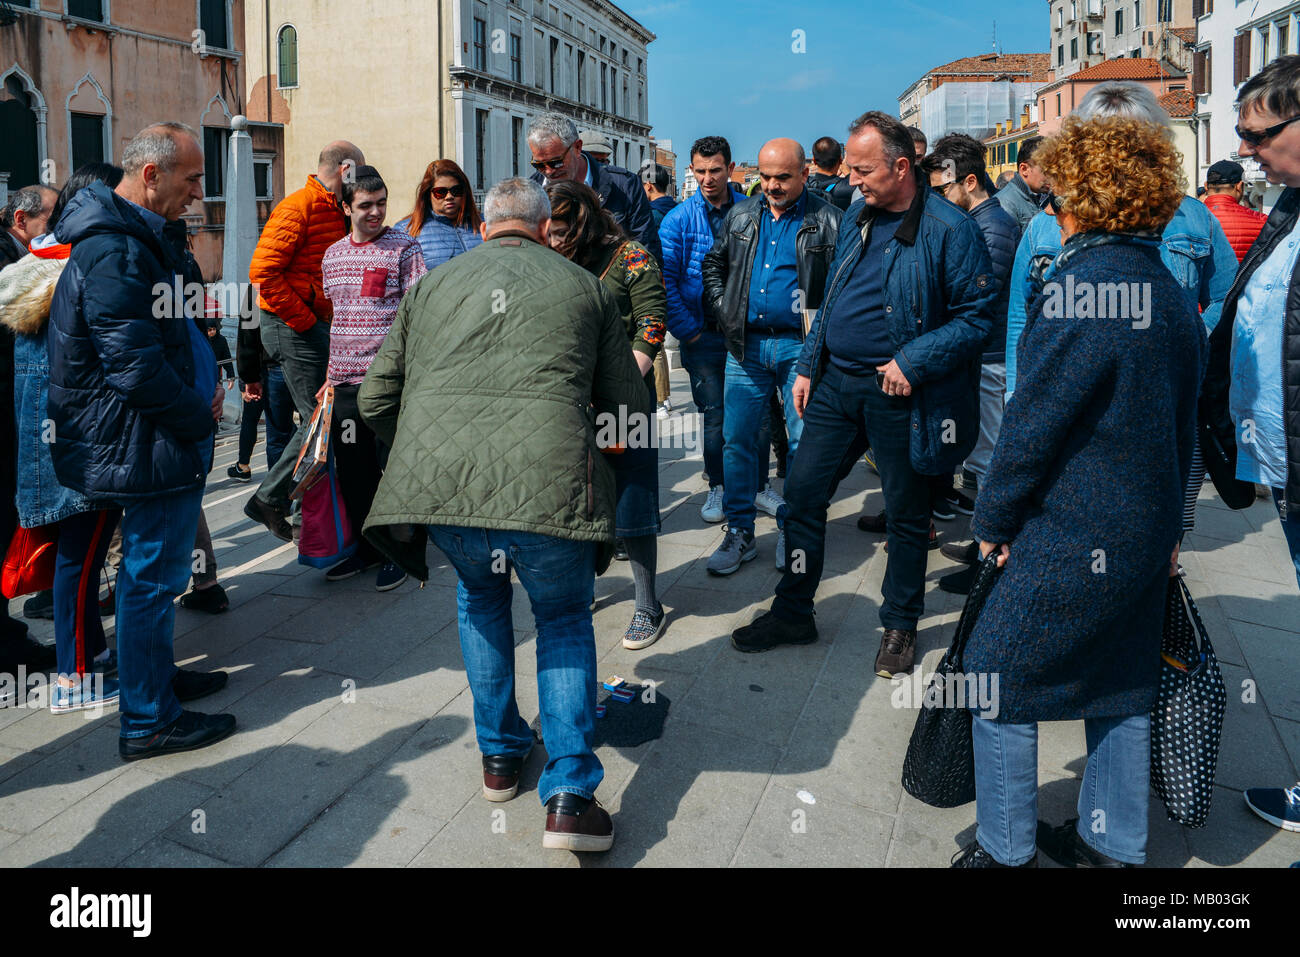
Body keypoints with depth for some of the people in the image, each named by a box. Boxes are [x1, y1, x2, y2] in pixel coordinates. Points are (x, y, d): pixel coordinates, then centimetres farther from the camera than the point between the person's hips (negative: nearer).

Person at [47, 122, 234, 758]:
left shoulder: (133, 238, 13)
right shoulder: (116, 252, -22)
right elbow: (137, 369, -26)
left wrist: (203, 384, 9)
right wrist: (200, 417, -13)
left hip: (158, 442, 11)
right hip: (152, 448, -11)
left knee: (150, 571, 22)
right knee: (153, 576, 0)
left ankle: (154, 676, 39)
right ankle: (148, 721, 13)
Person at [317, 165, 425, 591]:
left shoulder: (404, 248, -2)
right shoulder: (332, 255, 14)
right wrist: (330, 376, 18)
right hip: (345, 381, 5)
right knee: (351, 470, 9)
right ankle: (366, 549, 24)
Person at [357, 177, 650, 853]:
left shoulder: (431, 285, 22)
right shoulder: (584, 287, 18)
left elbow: (375, 401, 22)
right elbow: (631, 408, 18)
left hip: (436, 484, 2)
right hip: (550, 485, -2)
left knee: (479, 595, 31)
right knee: (564, 619, 22)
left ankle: (499, 754, 36)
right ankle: (569, 794, 11)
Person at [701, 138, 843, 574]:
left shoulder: (827, 221, -3)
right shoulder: (741, 216, 10)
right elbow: (713, 263, 22)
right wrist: (722, 309, 9)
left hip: (800, 346, -3)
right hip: (745, 346, 3)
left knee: (804, 444, 3)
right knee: (737, 439, 5)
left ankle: (792, 529, 20)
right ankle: (739, 533, 16)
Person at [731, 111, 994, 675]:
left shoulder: (949, 228, -12)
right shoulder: (857, 217, 9)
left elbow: (979, 315, -13)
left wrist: (913, 361, -20)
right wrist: (808, 367, 11)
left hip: (899, 394, -6)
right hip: (836, 381, 6)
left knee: (906, 512, 9)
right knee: (801, 491, 7)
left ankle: (900, 625, 27)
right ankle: (792, 612, 22)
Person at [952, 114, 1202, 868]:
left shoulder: (1081, 284, -19)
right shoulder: (1171, 292, 8)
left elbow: (1035, 419, -18)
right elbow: (1185, 425, 14)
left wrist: (995, 518, -6)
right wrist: (1167, 521, 22)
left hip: (1072, 537, -9)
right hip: (1146, 535, 9)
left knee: (997, 683, 6)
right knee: (1121, 688, 18)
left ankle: (1005, 850, 17)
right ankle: (1112, 843, 32)